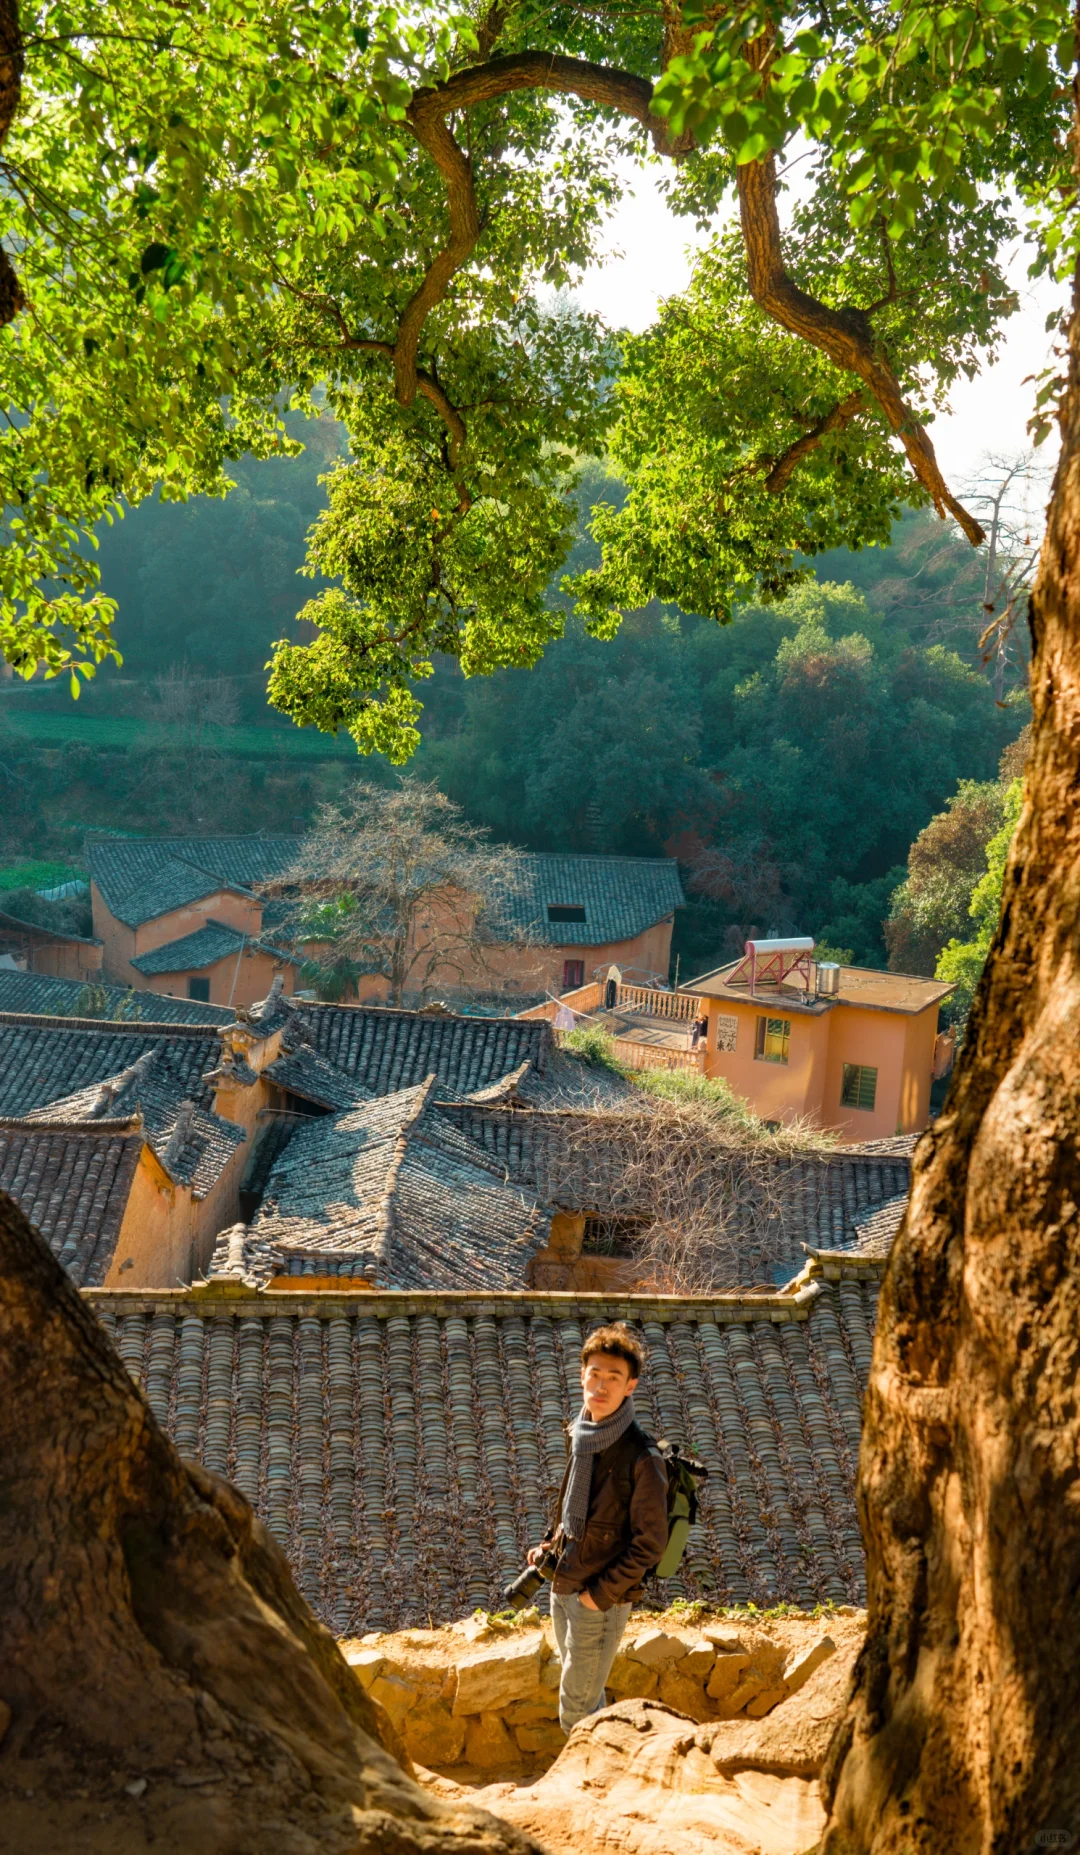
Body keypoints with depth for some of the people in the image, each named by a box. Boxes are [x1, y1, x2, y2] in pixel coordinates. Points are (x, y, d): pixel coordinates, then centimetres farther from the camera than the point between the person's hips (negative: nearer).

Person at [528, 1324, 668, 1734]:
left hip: (601, 1602, -7)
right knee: (585, 1696, 21)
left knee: (576, 1712, 0)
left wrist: (601, 1594, -16)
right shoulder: (581, 1434, 1)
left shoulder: (642, 1458, -22)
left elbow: (649, 1544, -17)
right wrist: (551, 1542, 7)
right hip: (563, 1588, 7)